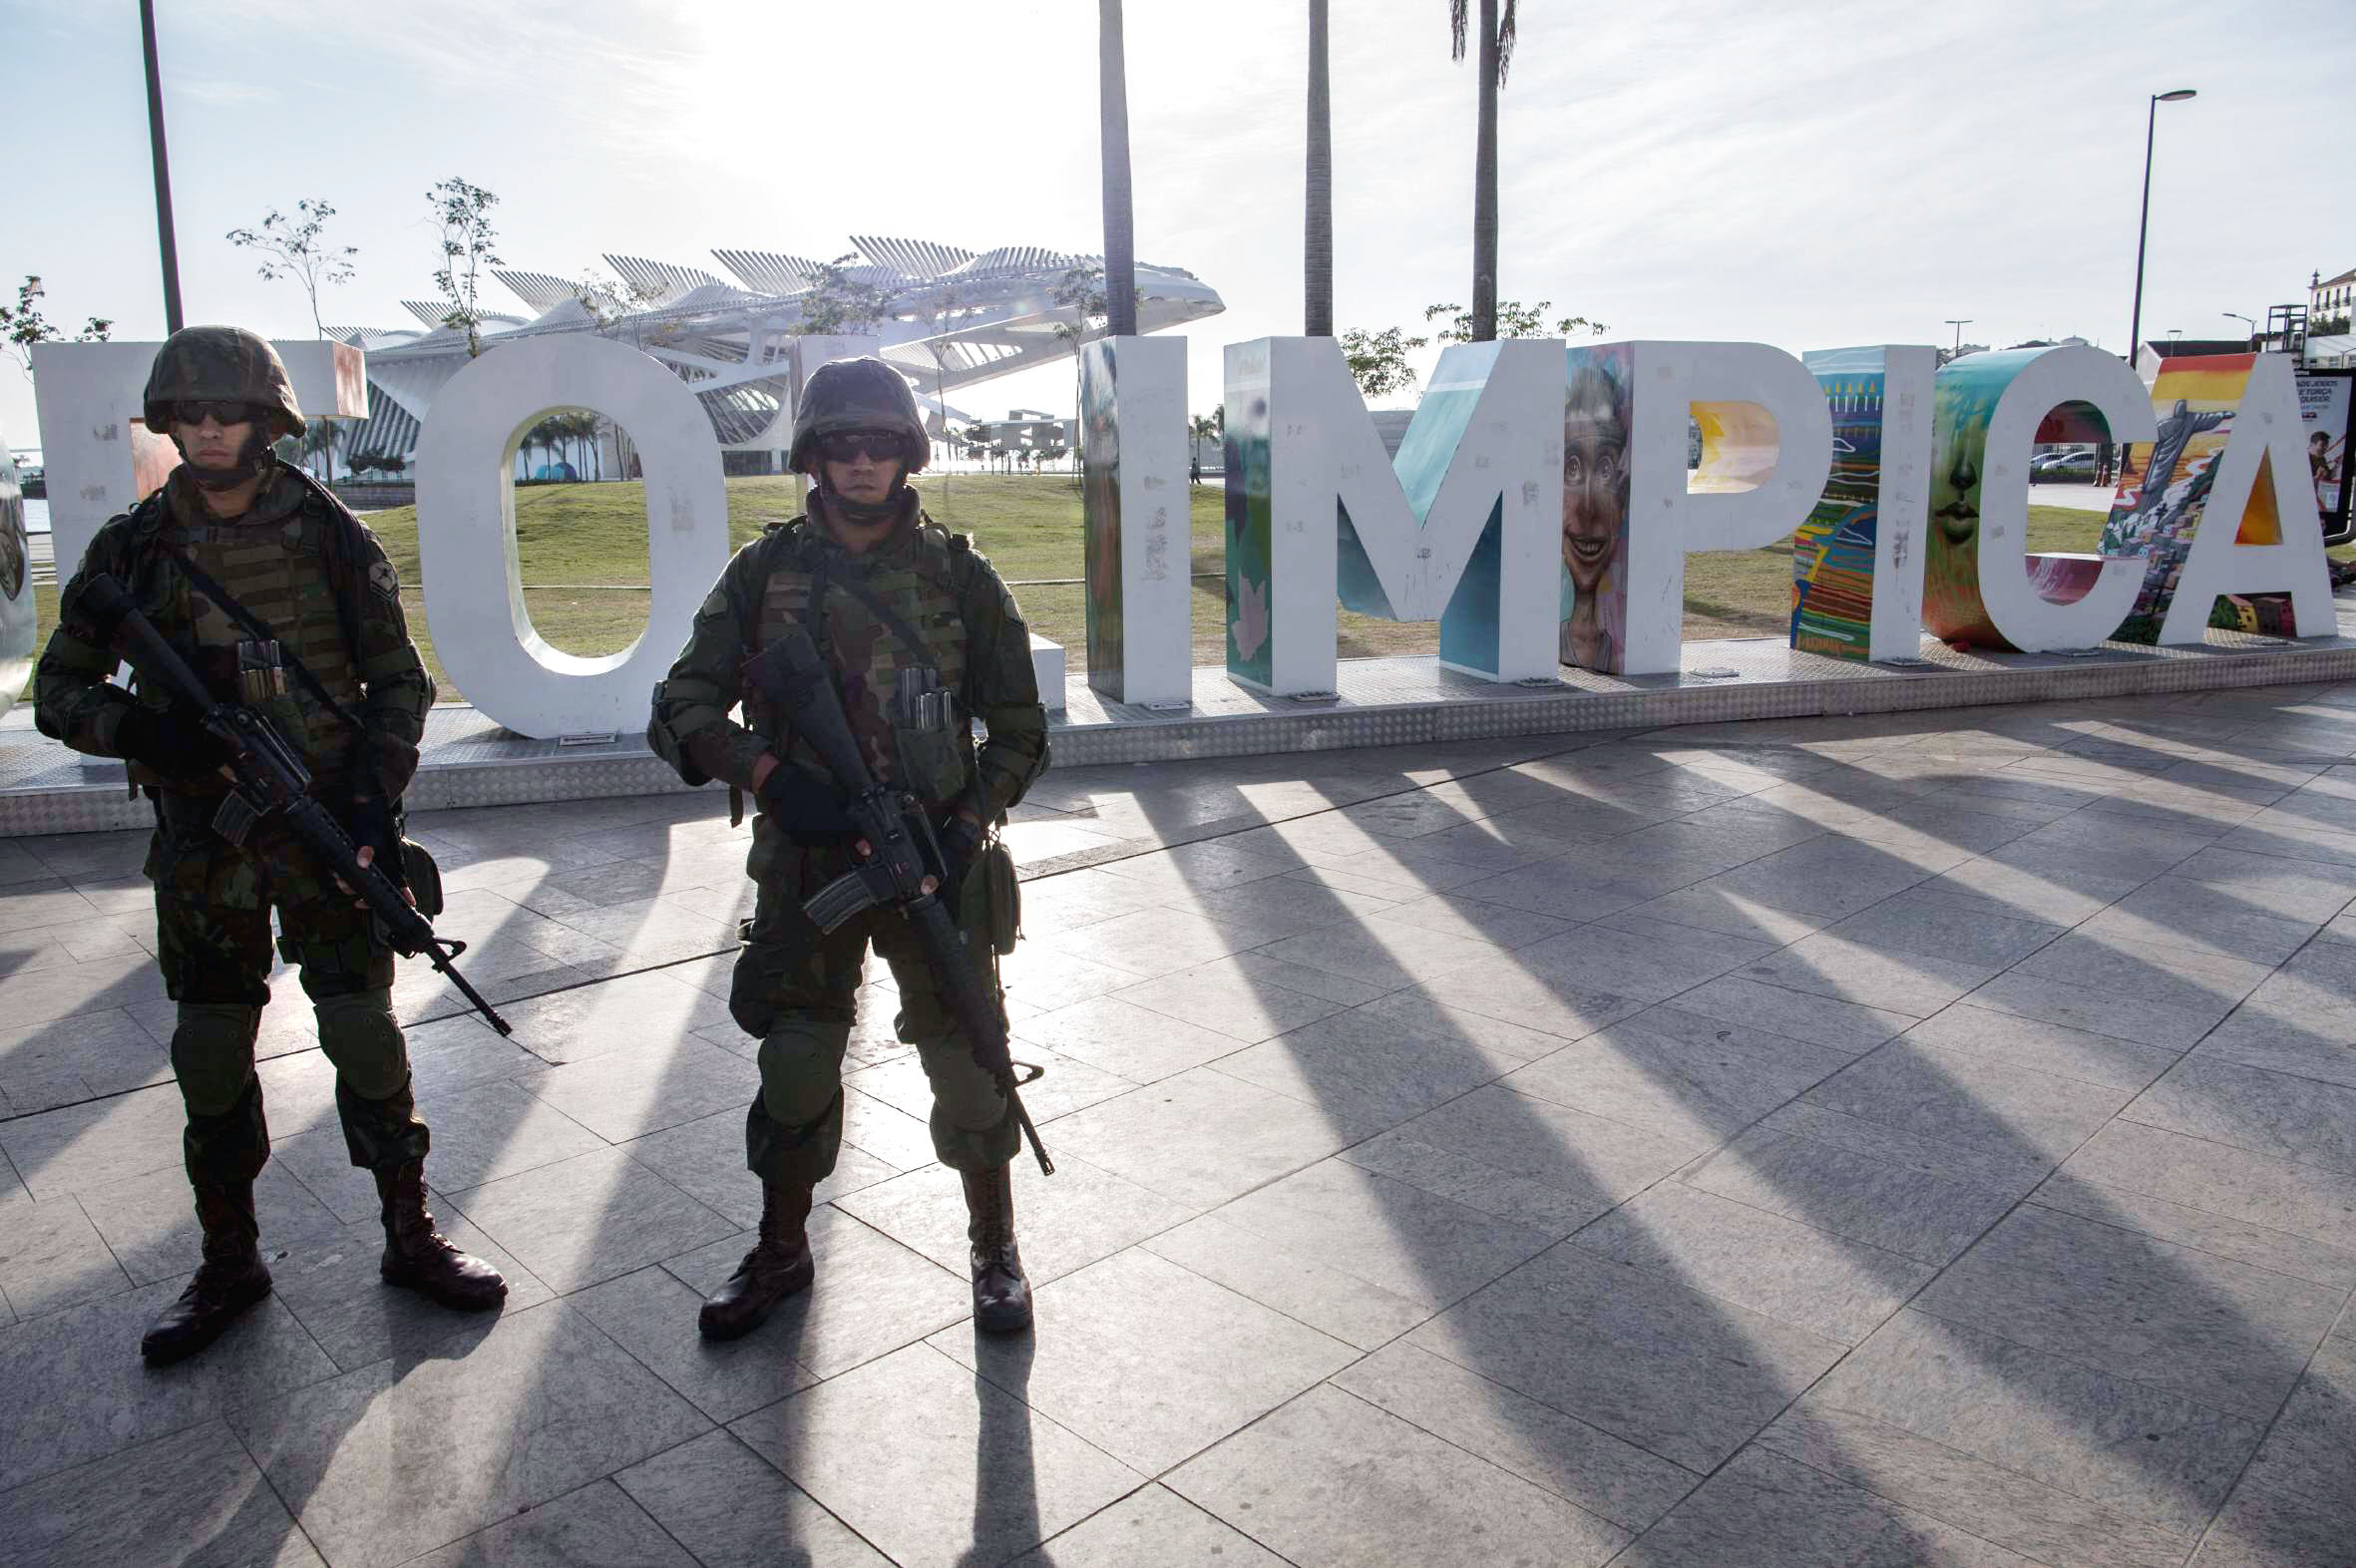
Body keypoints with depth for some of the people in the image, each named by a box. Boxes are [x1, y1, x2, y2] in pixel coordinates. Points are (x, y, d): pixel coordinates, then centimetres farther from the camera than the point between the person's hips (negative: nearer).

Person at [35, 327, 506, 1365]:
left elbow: (398, 680, 3)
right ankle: (228, 1264, 25)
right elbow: (60, 689, 7)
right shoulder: (132, 548, 2)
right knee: (211, 1057, 9)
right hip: (202, 843, 2)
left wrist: (376, 796, -9)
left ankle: (410, 1237, 16)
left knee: (365, 1034, 1)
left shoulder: (329, 534, -1)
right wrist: (141, 729, -14)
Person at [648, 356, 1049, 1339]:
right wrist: (769, 775, -20)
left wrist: (965, 827, -14)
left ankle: (995, 1252, 27)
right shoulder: (766, 571, 0)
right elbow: (679, 711, -2)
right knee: (792, 1071, 11)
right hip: (804, 861, 1)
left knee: (967, 1063, 6)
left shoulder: (958, 575, -2)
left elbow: (1019, 731, 1)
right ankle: (781, 1252, 33)